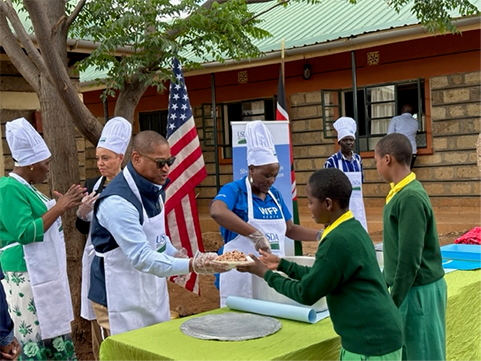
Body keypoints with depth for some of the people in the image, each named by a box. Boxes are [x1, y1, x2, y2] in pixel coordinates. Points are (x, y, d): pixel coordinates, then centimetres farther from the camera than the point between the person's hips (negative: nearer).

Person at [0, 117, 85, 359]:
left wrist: (62, 206, 11)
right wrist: (59, 208, -19)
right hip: (28, 275, -10)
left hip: (44, 272, 10)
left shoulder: (25, 187, 13)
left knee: (55, 331, 15)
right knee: (36, 340, -2)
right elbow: (25, 233, -22)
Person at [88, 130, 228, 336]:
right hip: (121, 302, -8)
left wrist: (175, 255, 1)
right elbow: (142, 258, -31)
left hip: (152, 294, 9)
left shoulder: (153, 188, 3)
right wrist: (192, 266, -37)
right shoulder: (117, 201, -26)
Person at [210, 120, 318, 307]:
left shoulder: (274, 194, 10)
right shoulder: (234, 190, -10)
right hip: (242, 275, -6)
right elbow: (217, 212, -32)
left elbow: (289, 229, 19)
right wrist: (255, 234, -38)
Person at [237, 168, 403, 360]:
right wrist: (281, 264, 18)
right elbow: (318, 277, 16)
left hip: (371, 344, -9)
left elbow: (307, 293, -14)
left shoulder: (338, 240, -22)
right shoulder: (352, 229, 7)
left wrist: (267, 274, -3)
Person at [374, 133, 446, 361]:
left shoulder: (411, 197, -21)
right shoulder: (401, 192, 7)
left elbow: (410, 258, -21)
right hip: (410, 287, 9)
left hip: (419, 290, -9)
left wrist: (394, 301, -15)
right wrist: (385, 281, 20)